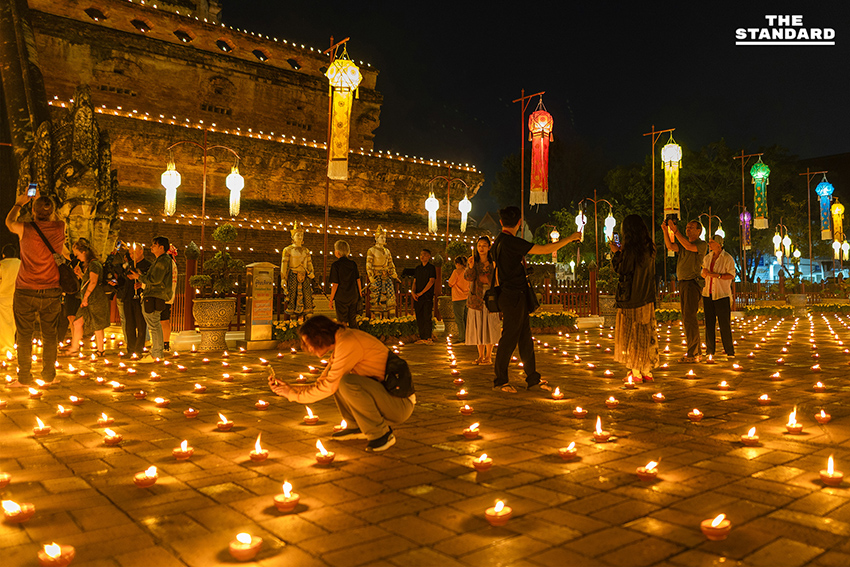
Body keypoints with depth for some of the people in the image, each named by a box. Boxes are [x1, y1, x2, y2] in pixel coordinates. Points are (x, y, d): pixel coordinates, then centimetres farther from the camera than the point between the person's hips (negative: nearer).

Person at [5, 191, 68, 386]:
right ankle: (49, 376, 15)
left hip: (26, 291, -2)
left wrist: (19, 203, 30)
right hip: (52, 292, 2)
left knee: (24, 335, 6)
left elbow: (9, 221, 15)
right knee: (49, 335, 9)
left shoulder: (25, 229, -10)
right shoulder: (60, 228, -5)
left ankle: (24, 378, 10)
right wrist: (39, 200, 31)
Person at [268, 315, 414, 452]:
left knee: (347, 381, -29)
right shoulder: (339, 345, 11)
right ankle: (357, 427, 11)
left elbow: (329, 387, -18)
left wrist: (293, 395, -7)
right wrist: (290, 387, 6)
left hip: (400, 403, -9)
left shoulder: (348, 342, -19)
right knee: (334, 375, 9)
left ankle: (382, 434, -12)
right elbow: (321, 384, 16)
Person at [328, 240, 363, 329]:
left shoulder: (335, 265, -14)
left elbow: (335, 285, -15)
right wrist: (360, 293, 23)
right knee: (353, 321, 17)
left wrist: (331, 300, -7)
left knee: (342, 323, 7)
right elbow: (358, 280, 9)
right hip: (353, 297, 5)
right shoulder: (353, 263, 0)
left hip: (341, 298, -5)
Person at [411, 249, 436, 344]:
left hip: (427, 297, -5)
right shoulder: (418, 268, 16)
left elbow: (431, 281, -9)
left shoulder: (431, 267, -1)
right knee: (419, 318, 4)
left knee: (426, 317, -8)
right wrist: (413, 292, -6)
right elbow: (415, 282, 14)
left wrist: (421, 293, -13)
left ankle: (428, 338, -4)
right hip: (417, 297, 5)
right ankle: (422, 338, 9)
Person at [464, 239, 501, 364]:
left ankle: (489, 356, 5)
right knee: (478, 327, 4)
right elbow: (468, 277, -8)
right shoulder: (472, 261, 5)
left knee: (489, 326, -2)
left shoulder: (493, 261, 2)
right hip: (476, 298, 2)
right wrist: (471, 267, -27)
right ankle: (481, 356, 13)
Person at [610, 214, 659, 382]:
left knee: (631, 334, 2)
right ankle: (647, 370, 19)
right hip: (647, 298, 7)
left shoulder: (631, 249, -16)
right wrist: (621, 252, 17)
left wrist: (616, 253, 0)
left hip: (631, 298, -7)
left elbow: (621, 269, -11)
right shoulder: (649, 248, 6)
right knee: (647, 333, 13)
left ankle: (636, 373, 7)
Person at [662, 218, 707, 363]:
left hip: (693, 283, -8)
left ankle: (692, 354, -11)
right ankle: (697, 350, 21)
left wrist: (675, 231, -24)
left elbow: (689, 246, -23)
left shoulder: (702, 245, -4)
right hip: (682, 283, 8)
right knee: (687, 318, 12)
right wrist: (665, 231, -10)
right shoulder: (683, 243, 17)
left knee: (689, 317, -13)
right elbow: (670, 247, 0)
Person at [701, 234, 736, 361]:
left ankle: (729, 352, 4)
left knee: (725, 324, -4)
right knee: (709, 323, 3)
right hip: (708, 294, 5)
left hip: (722, 294, -5)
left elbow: (731, 275, -8)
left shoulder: (727, 258, -4)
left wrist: (717, 275, -18)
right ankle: (709, 351, 8)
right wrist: (705, 273, -3)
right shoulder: (707, 258, 13)